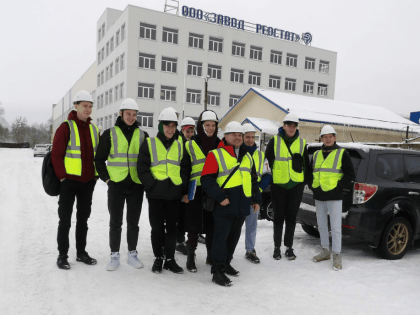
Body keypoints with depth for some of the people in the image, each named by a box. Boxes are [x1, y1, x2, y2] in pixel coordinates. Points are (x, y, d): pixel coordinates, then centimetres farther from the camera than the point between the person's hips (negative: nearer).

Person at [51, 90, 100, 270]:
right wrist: (63, 176, -12)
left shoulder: (94, 130, 9)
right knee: (65, 220, 4)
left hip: (88, 182, 5)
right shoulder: (66, 128, -7)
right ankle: (62, 255, 16)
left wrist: (96, 175, 7)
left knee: (83, 218, 14)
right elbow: (56, 154, -9)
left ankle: (81, 253, 26)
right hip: (69, 181, -5)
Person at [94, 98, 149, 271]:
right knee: (115, 223, 6)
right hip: (116, 186, -1)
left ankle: (132, 254, 23)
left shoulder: (143, 135, 7)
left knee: (133, 222, 10)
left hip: (136, 186, 2)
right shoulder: (110, 134, 1)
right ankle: (114, 256, 19)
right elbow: (99, 160, 5)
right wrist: (106, 178, -3)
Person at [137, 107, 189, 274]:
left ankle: (170, 259, 22)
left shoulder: (180, 146, 12)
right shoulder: (149, 144, 2)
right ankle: (158, 259, 22)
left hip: (174, 194, 3)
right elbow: (142, 169, -1)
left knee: (172, 227, 9)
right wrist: (152, 185, -12)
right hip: (155, 194, -2)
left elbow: (185, 169, 13)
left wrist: (182, 187, 0)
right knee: (157, 228, 5)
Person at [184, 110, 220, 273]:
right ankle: (190, 257, 13)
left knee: (212, 225, 11)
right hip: (196, 191, -3)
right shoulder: (191, 144, 0)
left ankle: (211, 256, 26)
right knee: (194, 226, 0)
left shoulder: (220, 144, 11)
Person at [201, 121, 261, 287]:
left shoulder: (247, 156, 16)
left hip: (242, 206, 7)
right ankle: (218, 271, 7)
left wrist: (256, 199, 18)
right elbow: (207, 180, -12)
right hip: (224, 206, -7)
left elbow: (253, 179, 23)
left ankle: (225, 263, 32)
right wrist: (220, 197, -18)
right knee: (221, 237, -3)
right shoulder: (216, 155, -6)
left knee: (234, 236, 16)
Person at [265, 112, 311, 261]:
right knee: (279, 217, 5)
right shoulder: (274, 141, 1)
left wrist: (307, 180, 10)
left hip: (296, 186, 2)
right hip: (278, 185, -1)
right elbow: (267, 160, 6)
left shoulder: (301, 142, 8)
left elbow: (306, 164, 14)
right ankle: (277, 247, 17)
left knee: (291, 217, 7)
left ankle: (289, 247, 19)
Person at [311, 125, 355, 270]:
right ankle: (325, 251, 28)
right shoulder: (316, 154, 12)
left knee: (335, 227, -3)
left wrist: (338, 186, -11)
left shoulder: (342, 153, -2)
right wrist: (312, 186, 7)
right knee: (322, 225, 14)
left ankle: (337, 256, 8)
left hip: (334, 197, -5)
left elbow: (350, 174, -3)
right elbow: (311, 172, 22)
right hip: (318, 196, 6)